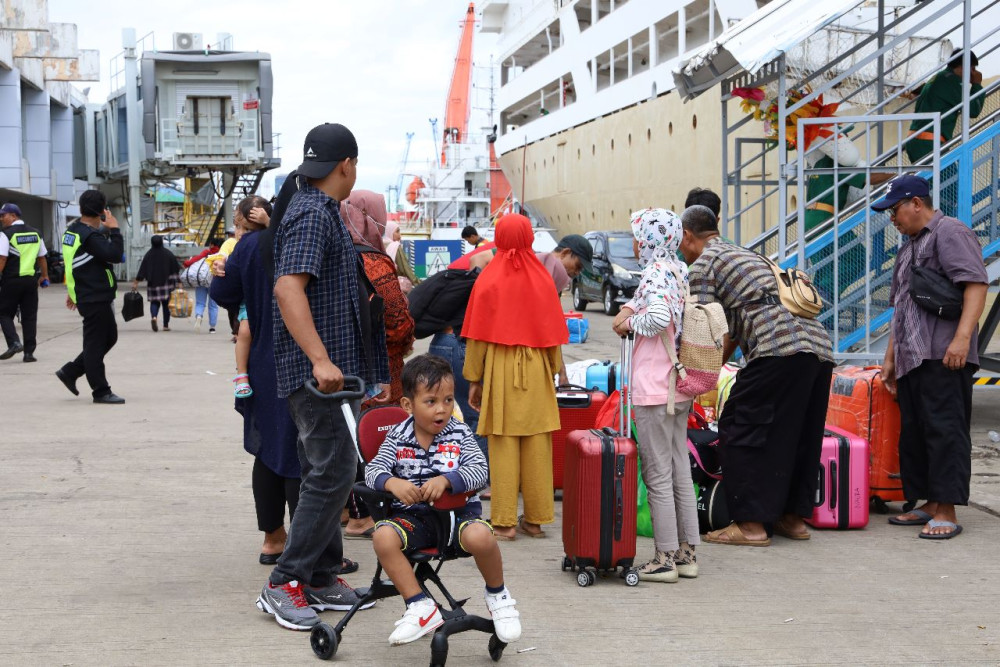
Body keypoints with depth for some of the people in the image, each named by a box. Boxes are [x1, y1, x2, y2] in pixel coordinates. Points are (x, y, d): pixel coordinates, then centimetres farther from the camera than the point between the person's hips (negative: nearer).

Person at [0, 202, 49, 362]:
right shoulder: (35, 233, 9)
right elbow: (42, 258, 14)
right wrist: (44, 276, 24)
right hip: (31, 280, 5)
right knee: (29, 316, 8)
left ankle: (14, 343, -10)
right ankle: (29, 352, 6)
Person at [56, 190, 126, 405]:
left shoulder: (72, 232, 12)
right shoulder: (90, 236, -20)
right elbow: (115, 255, -26)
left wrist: (73, 290, 30)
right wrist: (114, 230, -17)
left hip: (87, 295, 10)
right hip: (95, 299, -10)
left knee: (109, 337, 17)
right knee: (96, 343, -4)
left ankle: (70, 372, 22)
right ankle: (101, 392, 2)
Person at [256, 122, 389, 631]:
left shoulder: (322, 211, 18)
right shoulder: (312, 214, -15)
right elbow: (288, 288, -28)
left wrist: (382, 289, 47)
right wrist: (320, 359, -34)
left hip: (328, 367, 11)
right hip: (318, 370, -11)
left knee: (326, 472, 13)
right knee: (332, 472, -11)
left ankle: (321, 577, 20)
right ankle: (284, 584, -8)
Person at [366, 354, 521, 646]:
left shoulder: (459, 434, 0)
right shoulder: (397, 436, 4)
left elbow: (479, 470, -11)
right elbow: (373, 469, -4)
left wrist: (446, 480, -30)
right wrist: (393, 483, -27)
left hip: (458, 510, -2)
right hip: (414, 514, 2)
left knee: (479, 536, -34)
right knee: (383, 537, -29)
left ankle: (498, 597, -2)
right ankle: (421, 608, -17)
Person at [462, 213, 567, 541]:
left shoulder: (487, 280, -6)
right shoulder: (542, 279, 0)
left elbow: (477, 335, -5)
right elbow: (552, 332, 2)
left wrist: (474, 379, 2)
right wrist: (553, 372, 13)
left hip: (499, 369, -2)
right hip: (536, 369, 2)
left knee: (504, 446, 1)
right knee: (537, 444, 6)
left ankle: (504, 522, 2)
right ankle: (535, 519, 11)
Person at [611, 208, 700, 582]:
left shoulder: (655, 274, -15)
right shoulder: (680, 271, 12)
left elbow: (659, 317, -32)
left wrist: (631, 322, -13)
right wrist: (630, 308, 7)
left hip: (654, 390, -9)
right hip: (681, 387, 9)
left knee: (658, 476, -3)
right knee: (680, 472, 13)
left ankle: (666, 559, 1)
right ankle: (687, 553, 18)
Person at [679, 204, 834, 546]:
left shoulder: (703, 264, 6)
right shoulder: (743, 254, 33)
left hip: (779, 348, -9)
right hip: (820, 344, 9)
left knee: (740, 430, -2)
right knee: (800, 435, 16)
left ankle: (751, 524, -3)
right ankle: (794, 516, 22)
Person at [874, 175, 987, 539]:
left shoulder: (950, 232, -4)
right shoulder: (909, 248, 26)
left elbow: (976, 284, -16)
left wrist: (962, 337, -25)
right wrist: (890, 358, 27)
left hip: (944, 357, -10)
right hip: (912, 359, 10)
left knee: (945, 430, -11)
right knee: (913, 433, 9)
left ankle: (947, 512, -12)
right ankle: (930, 505, 16)